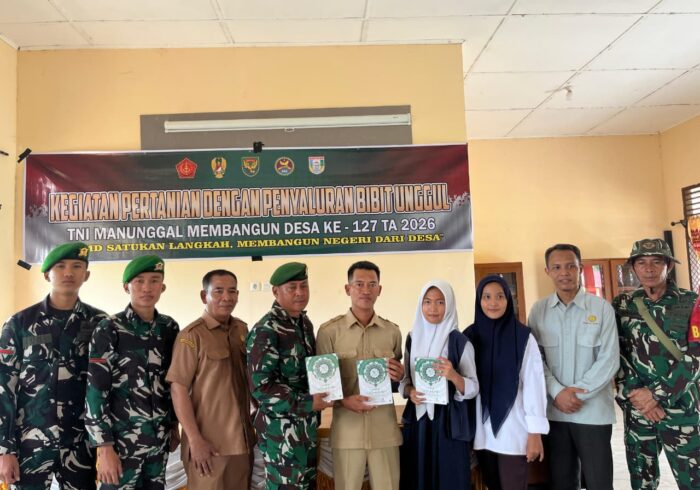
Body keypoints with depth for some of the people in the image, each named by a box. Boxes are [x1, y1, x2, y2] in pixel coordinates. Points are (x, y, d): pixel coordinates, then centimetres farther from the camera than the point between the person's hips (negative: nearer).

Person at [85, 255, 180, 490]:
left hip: (159, 440, 5)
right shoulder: (109, 329, -10)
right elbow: (95, 390, -12)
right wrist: (104, 447, -14)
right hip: (122, 440, -4)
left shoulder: (170, 328, 4)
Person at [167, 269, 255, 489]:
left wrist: (254, 425, 12)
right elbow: (178, 389, -14)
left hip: (243, 440, 6)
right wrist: (195, 440, -16)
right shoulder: (192, 335, -12)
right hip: (209, 443, -5)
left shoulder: (242, 330, 5)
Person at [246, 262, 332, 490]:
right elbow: (261, 386, -22)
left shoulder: (305, 323, 7)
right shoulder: (265, 331, -18)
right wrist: (307, 404, -24)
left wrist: (316, 401, 3)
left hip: (307, 425, 8)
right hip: (281, 429, -8)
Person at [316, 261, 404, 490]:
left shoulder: (392, 331, 6)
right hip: (347, 430, -2)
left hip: (385, 429, 2)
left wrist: (399, 377, -7)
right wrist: (344, 401, -17)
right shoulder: (329, 331, -3)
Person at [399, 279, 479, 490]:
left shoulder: (459, 341, -7)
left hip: (449, 423, -3)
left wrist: (453, 376, -25)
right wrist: (409, 391, -9)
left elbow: (473, 388, -7)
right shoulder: (413, 338, 5)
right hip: (418, 421, 4)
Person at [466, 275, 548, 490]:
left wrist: (535, 433, -9)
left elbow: (534, 385, -7)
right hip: (481, 431, 3)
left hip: (513, 431, -3)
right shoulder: (469, 336, 1)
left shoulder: (523, 337, -7)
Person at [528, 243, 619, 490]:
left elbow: (609, 360, -7)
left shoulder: (602, 308, -3)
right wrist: (557, 393, -12)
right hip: (554, 410, 2)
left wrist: (578, 393, -13)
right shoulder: (538, 310, 3)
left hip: (593, 410, -2)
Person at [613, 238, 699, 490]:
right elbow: (617, 354, 0)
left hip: (680, 408, -2)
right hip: (636, 408, 2)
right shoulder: (622, 305, 2)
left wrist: (655, 394, -14)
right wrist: (637, 395, -10)